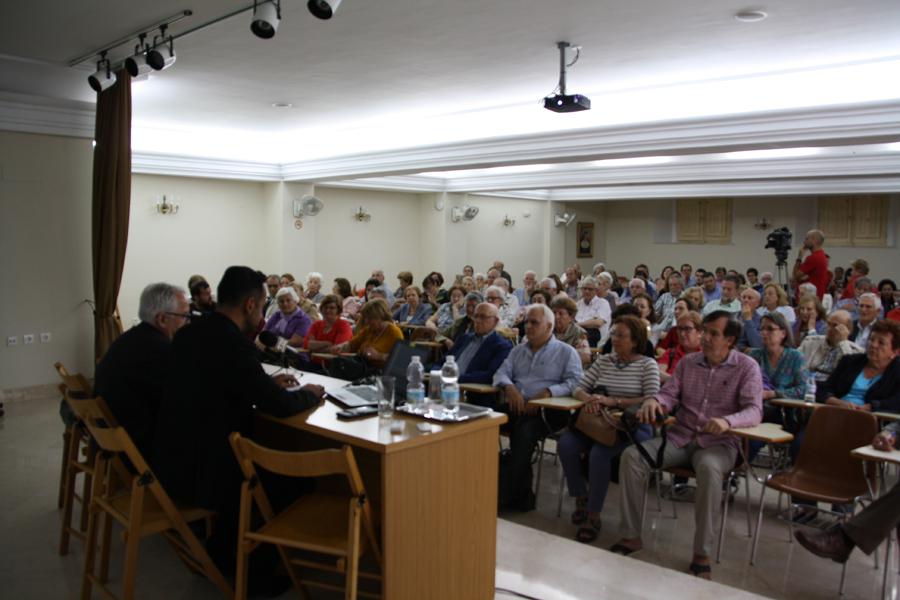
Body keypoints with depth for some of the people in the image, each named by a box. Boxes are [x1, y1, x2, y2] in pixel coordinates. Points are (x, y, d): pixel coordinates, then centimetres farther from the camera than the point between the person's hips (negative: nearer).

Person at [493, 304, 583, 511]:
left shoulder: (566, 352, 9)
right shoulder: (518, 350, 25)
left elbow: (574, 382, -4)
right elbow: (501, 373, 14)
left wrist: (547, 393, -18)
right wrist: (509, 387, -9)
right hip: (516, 407, 4)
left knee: (525, 431, -35)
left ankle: (506, 495, -22)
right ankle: (522, 492, -21)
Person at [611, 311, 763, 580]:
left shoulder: (747, 367, -2)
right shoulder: (687, 362, 9)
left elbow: (754, 410, -13)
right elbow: (670, 395, 5)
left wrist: (728, 421, -35)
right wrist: (654, 401, -21)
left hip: (718, 442, -4)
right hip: (680, 437, 4)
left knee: (708, 468, -39)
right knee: (631, 456, -19)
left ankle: (702, 554, -25)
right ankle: (630, 536, -9)